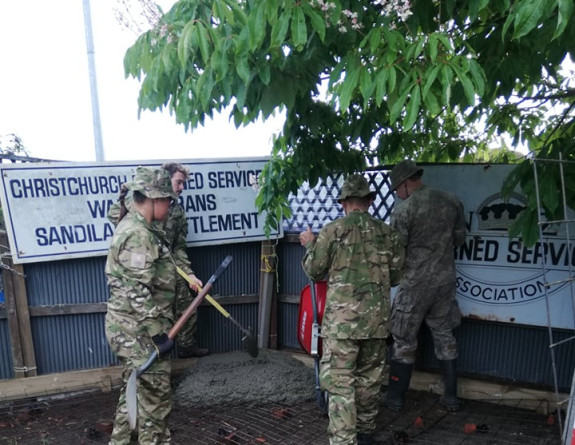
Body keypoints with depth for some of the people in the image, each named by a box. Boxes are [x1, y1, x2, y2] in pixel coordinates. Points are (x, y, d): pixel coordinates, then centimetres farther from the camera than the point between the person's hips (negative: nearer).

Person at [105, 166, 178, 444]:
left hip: (128, 327, 10)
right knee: (155, 396, 5)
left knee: (134, 390, 23)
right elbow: (138, 294, -25)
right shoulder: (139, 235, -22)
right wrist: (158, 334, -21)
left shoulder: (132, 226, 11)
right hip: (139, 330, -10)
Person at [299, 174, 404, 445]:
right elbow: (395, 277, 11)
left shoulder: (332, 231, -7)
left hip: (342, 318, -4)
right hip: (377, 318, 5)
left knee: (339, 381, -1)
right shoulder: (388, 233, 4)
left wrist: (309, 245, 18)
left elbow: (314, 272, 1)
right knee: (369, 377, 19)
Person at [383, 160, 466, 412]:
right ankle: (451, 397, 24)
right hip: (446, 279, 5)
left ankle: (395, 397, 18)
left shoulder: (403, 209, -15)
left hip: (415, 283, -5)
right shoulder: (452, 202, 2)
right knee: (444, 335, 17)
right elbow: (459, 239, 12)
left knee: (404, 340, 7)